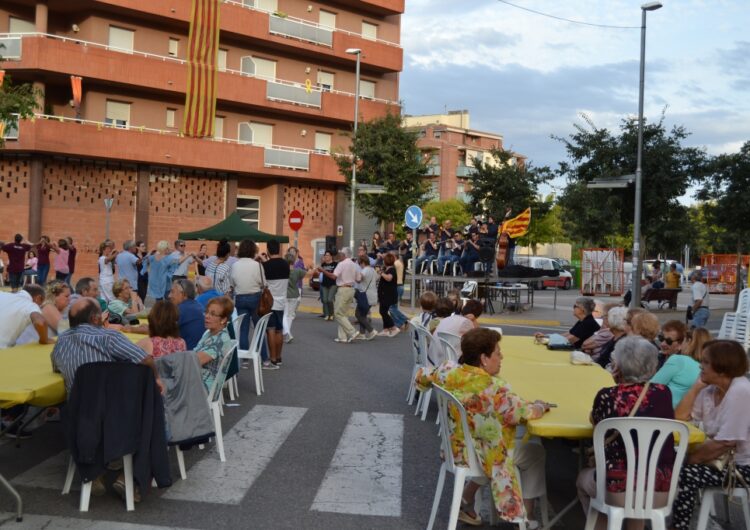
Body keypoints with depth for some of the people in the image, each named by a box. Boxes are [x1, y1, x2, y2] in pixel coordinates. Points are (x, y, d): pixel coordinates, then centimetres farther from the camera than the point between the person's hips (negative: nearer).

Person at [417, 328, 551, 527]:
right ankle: (523, 517, 25)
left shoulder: (448, 370, -11)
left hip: (456, 449, 7)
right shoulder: (492, 387, -31)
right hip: (478, 456, -6)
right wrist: (541, 406, -6)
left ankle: (465, 500, 30)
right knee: (536, 453, 15)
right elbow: (524, 412, -27)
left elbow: (422, 377, 5)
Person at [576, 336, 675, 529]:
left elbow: (594, 421, 10)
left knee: (583, 478, 29)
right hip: (661, 493, 4)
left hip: (620, 492, -3)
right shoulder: (664, 393, -4)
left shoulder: (607, 396, -12)